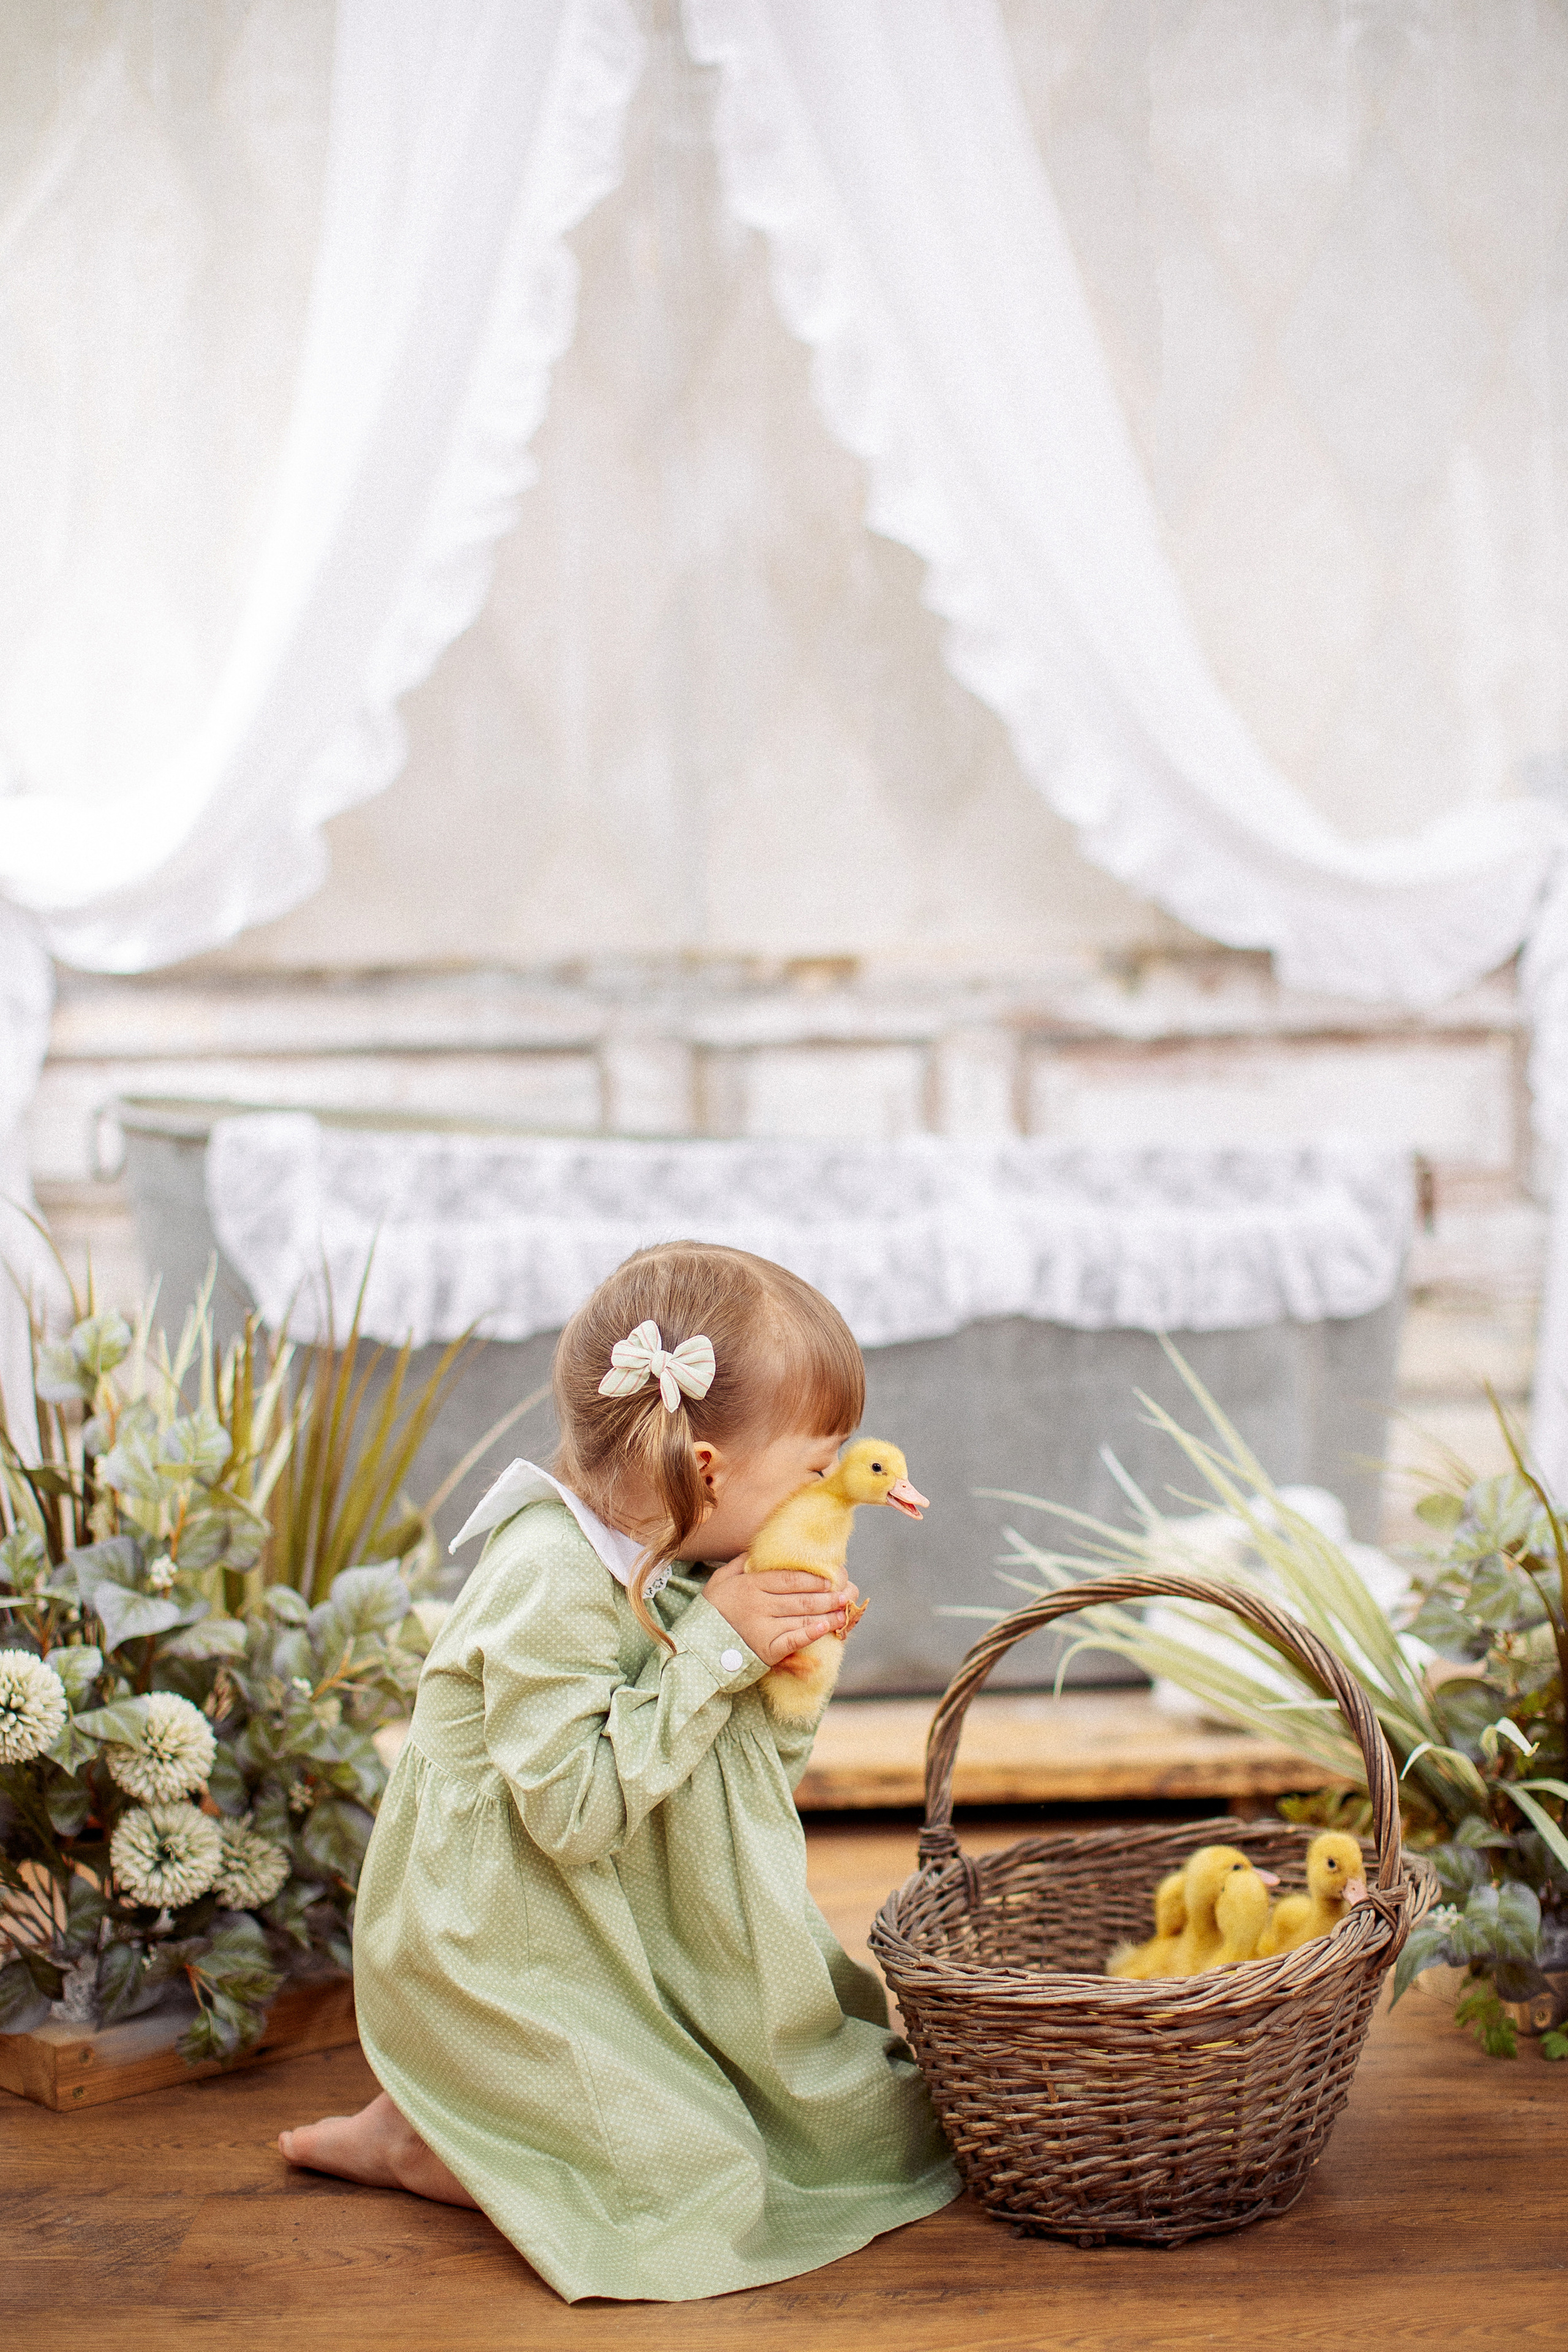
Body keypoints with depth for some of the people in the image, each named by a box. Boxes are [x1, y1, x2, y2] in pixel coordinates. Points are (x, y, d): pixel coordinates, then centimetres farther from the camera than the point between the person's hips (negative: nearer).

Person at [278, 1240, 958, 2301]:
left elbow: (769, 1773, 10)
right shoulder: (551, 1585, -25)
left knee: (879, 2105, 10)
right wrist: (714, 1649, -27)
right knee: (699, 2185, -16)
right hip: (511, 1962, -9)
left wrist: (789, 1661, -9)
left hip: (650, 1931, 9)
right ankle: (415, 2140, 4)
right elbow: (574, 1811, -29)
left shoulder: (688, 1564, 2)